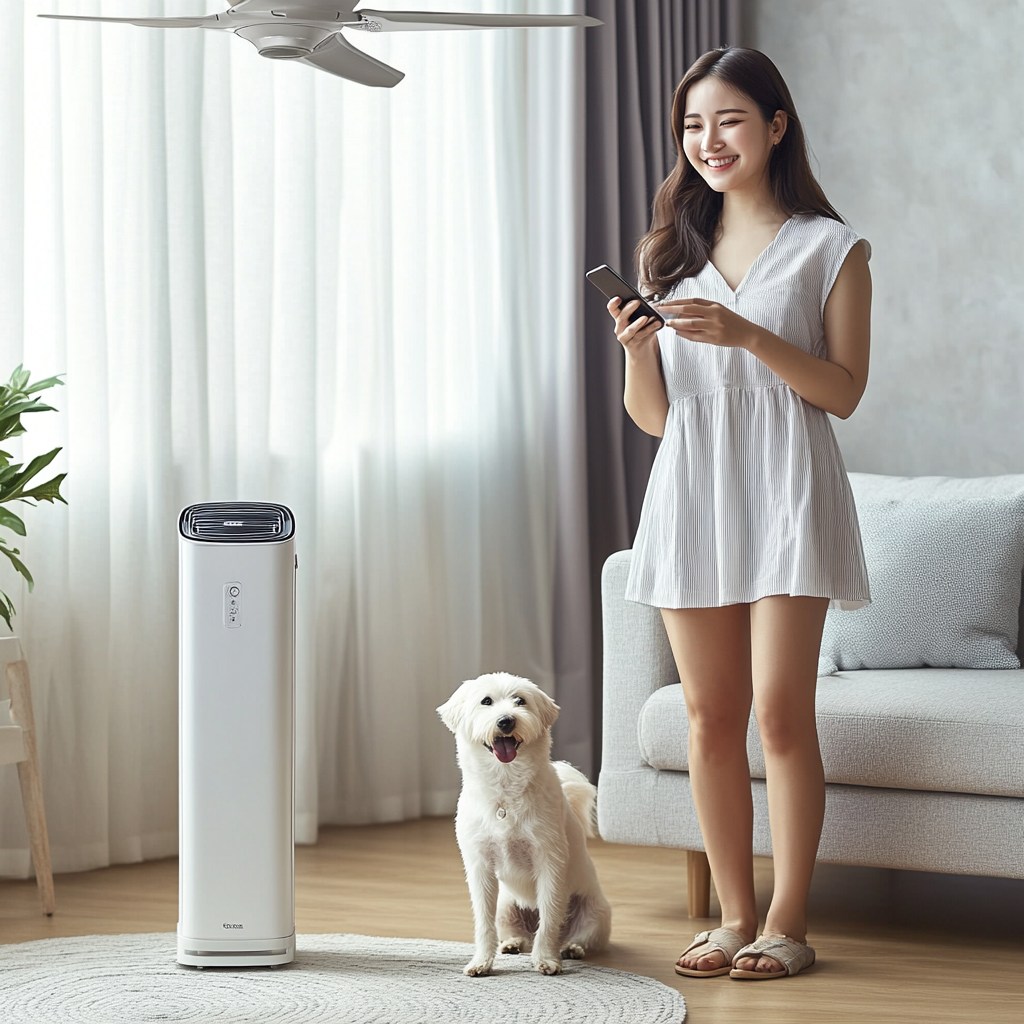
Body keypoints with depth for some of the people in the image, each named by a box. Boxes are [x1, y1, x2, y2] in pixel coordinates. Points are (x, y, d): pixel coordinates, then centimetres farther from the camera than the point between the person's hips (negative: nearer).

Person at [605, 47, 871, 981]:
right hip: (691, 493, 4)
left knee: (781, 711, -8)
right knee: (711, 717, 4)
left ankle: (788, 922, 1)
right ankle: (734, 917, 13)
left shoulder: (829, 248, 3)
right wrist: (637, 352, -8)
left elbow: (845, 389, -5)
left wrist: (746, 335, -17)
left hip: (785, 493, -4)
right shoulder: (671, 253, 14)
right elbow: (652, 416, 13)